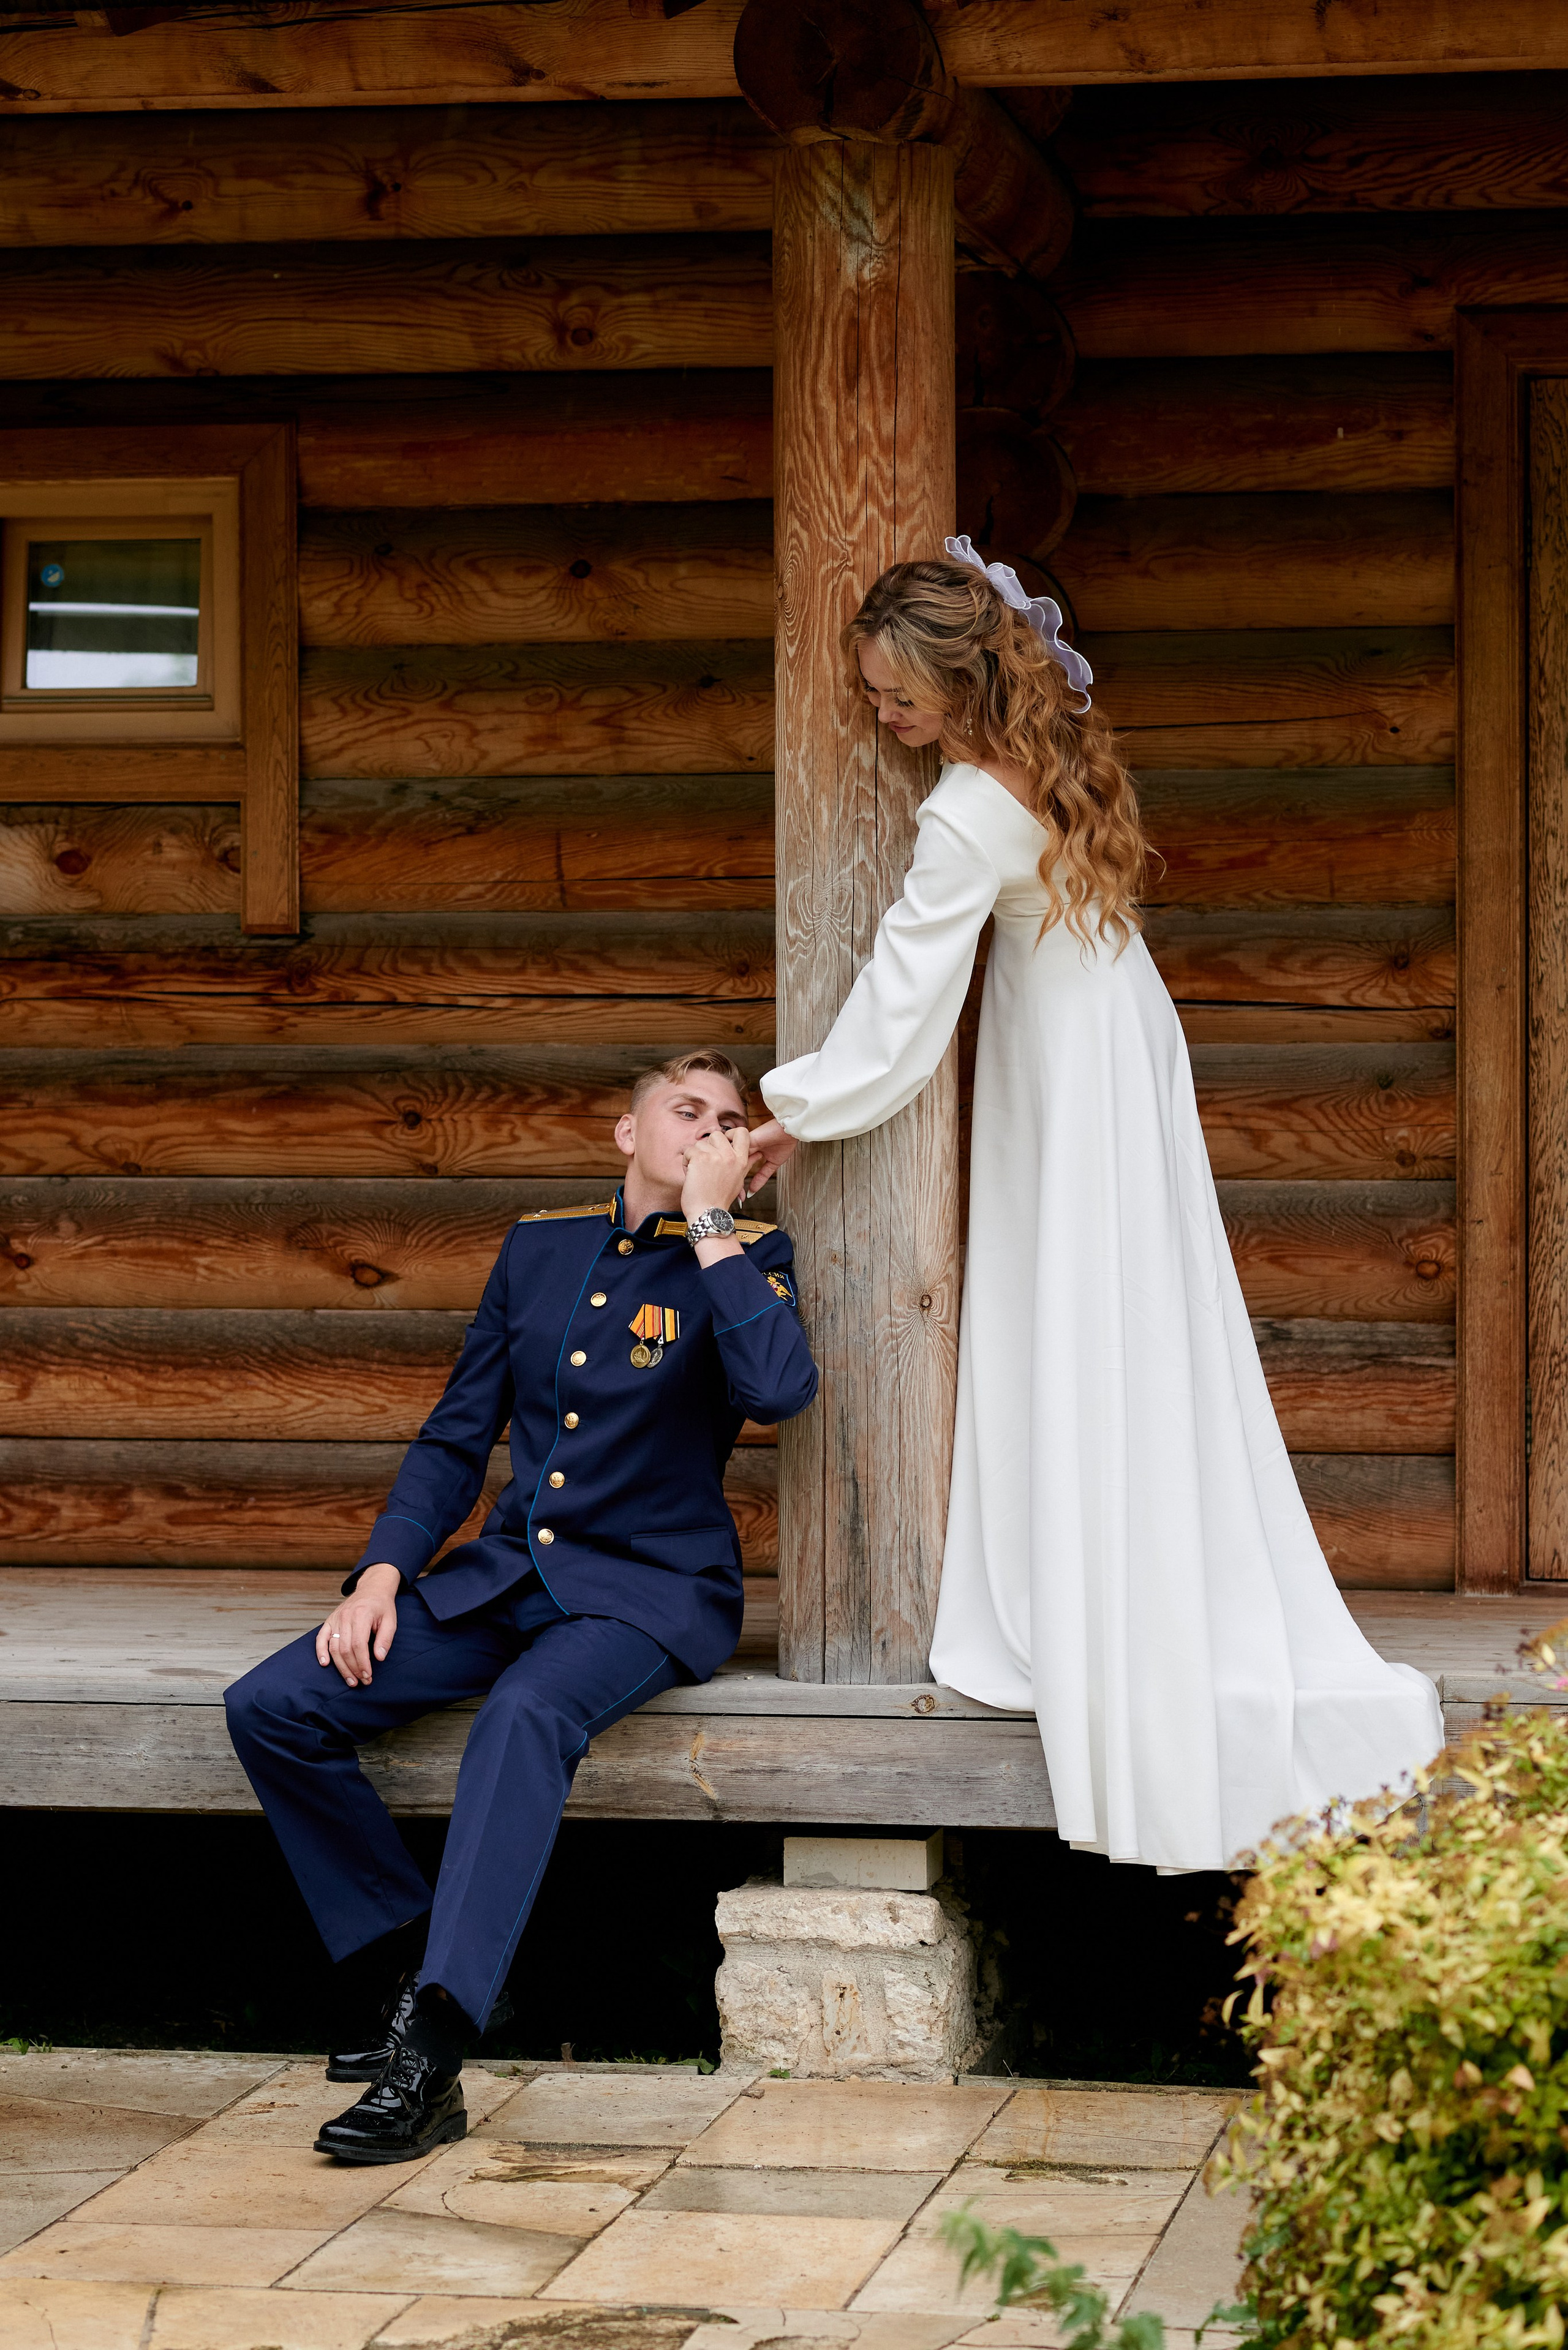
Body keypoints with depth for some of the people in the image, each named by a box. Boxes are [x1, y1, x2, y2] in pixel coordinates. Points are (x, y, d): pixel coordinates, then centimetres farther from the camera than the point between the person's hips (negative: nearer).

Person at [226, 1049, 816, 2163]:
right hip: (506, 1572, 5)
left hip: (652, 1588, -5)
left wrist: (709, 1219, -15)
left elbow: (780, 1389, -22)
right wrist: (382, 1572, 0)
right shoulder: (541, 1246, 13)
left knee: (528, 1716, -38)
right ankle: (415, 1963, 0)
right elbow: (456, 1437, 15)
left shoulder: (746, 1257, 1)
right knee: (272, 1706, -13)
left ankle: (431, 2057, -43)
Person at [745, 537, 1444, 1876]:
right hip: (1118, 1039, 9)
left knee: (1089, 1363, -3)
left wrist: (797, 1115, -10)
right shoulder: (1054, 740, -2)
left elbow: (901, 1009, -20)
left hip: (1072, 1091, -9)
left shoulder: (969, 823, -27)